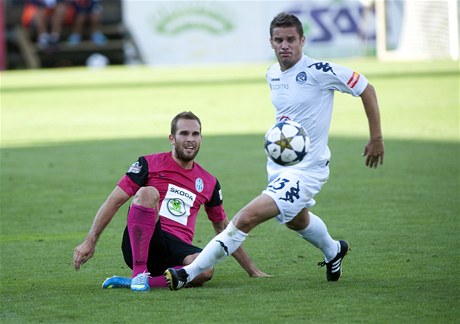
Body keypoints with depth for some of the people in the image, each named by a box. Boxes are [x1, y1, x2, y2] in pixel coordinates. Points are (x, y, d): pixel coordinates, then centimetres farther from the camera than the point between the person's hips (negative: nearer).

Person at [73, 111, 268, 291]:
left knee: (205, 269, -33)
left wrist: (251, 270, 28)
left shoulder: (209, 183, 18)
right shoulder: (149, 164, 6)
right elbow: (115, 201, 2)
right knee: (148, 192, -31)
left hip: (177, 250, 3)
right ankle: (139, 273, -27)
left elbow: (223, 228, 28)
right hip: (140, 243, -3)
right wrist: (90, 241, -7)